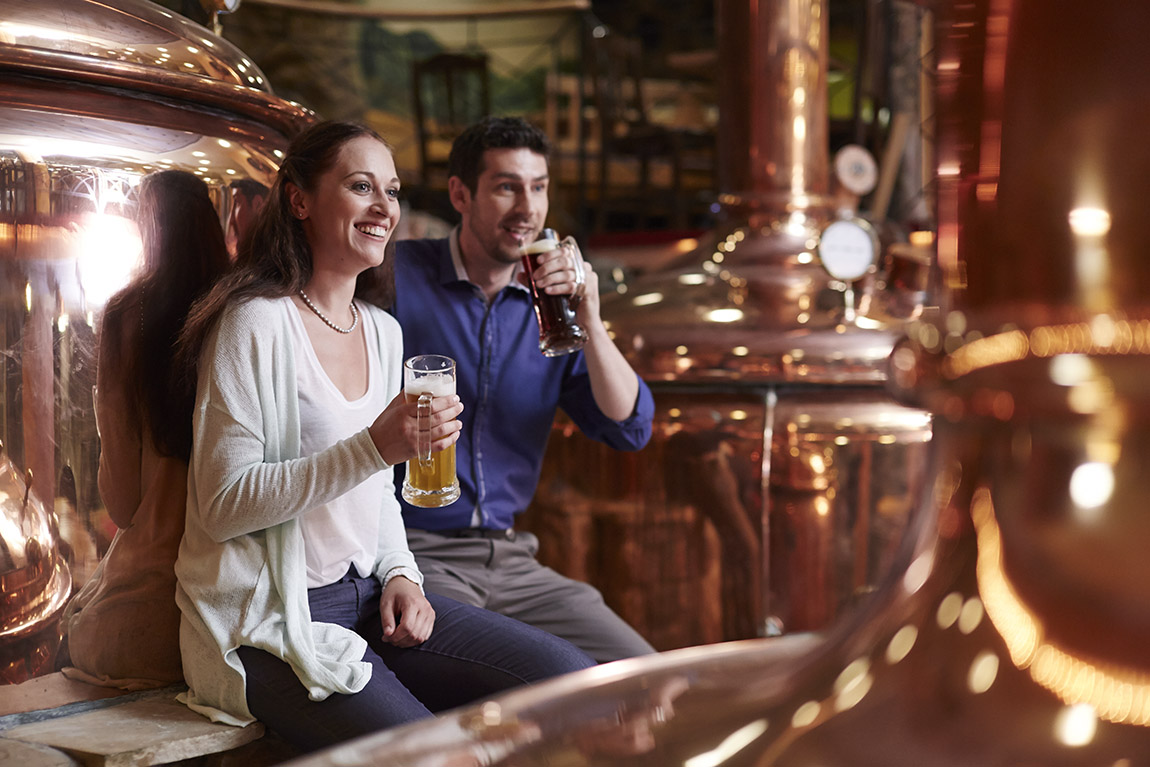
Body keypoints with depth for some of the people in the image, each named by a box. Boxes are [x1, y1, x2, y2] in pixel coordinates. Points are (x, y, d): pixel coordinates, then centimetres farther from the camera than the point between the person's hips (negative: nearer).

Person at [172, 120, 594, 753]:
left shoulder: (382, 329, 11)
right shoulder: (256, 324, -13)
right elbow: (222, 505, -18)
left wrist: (400, 574, 1)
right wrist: (374, 448, -26)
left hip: (368, 595, 7)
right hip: (271, 623, -7)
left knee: (569, 679, -6)